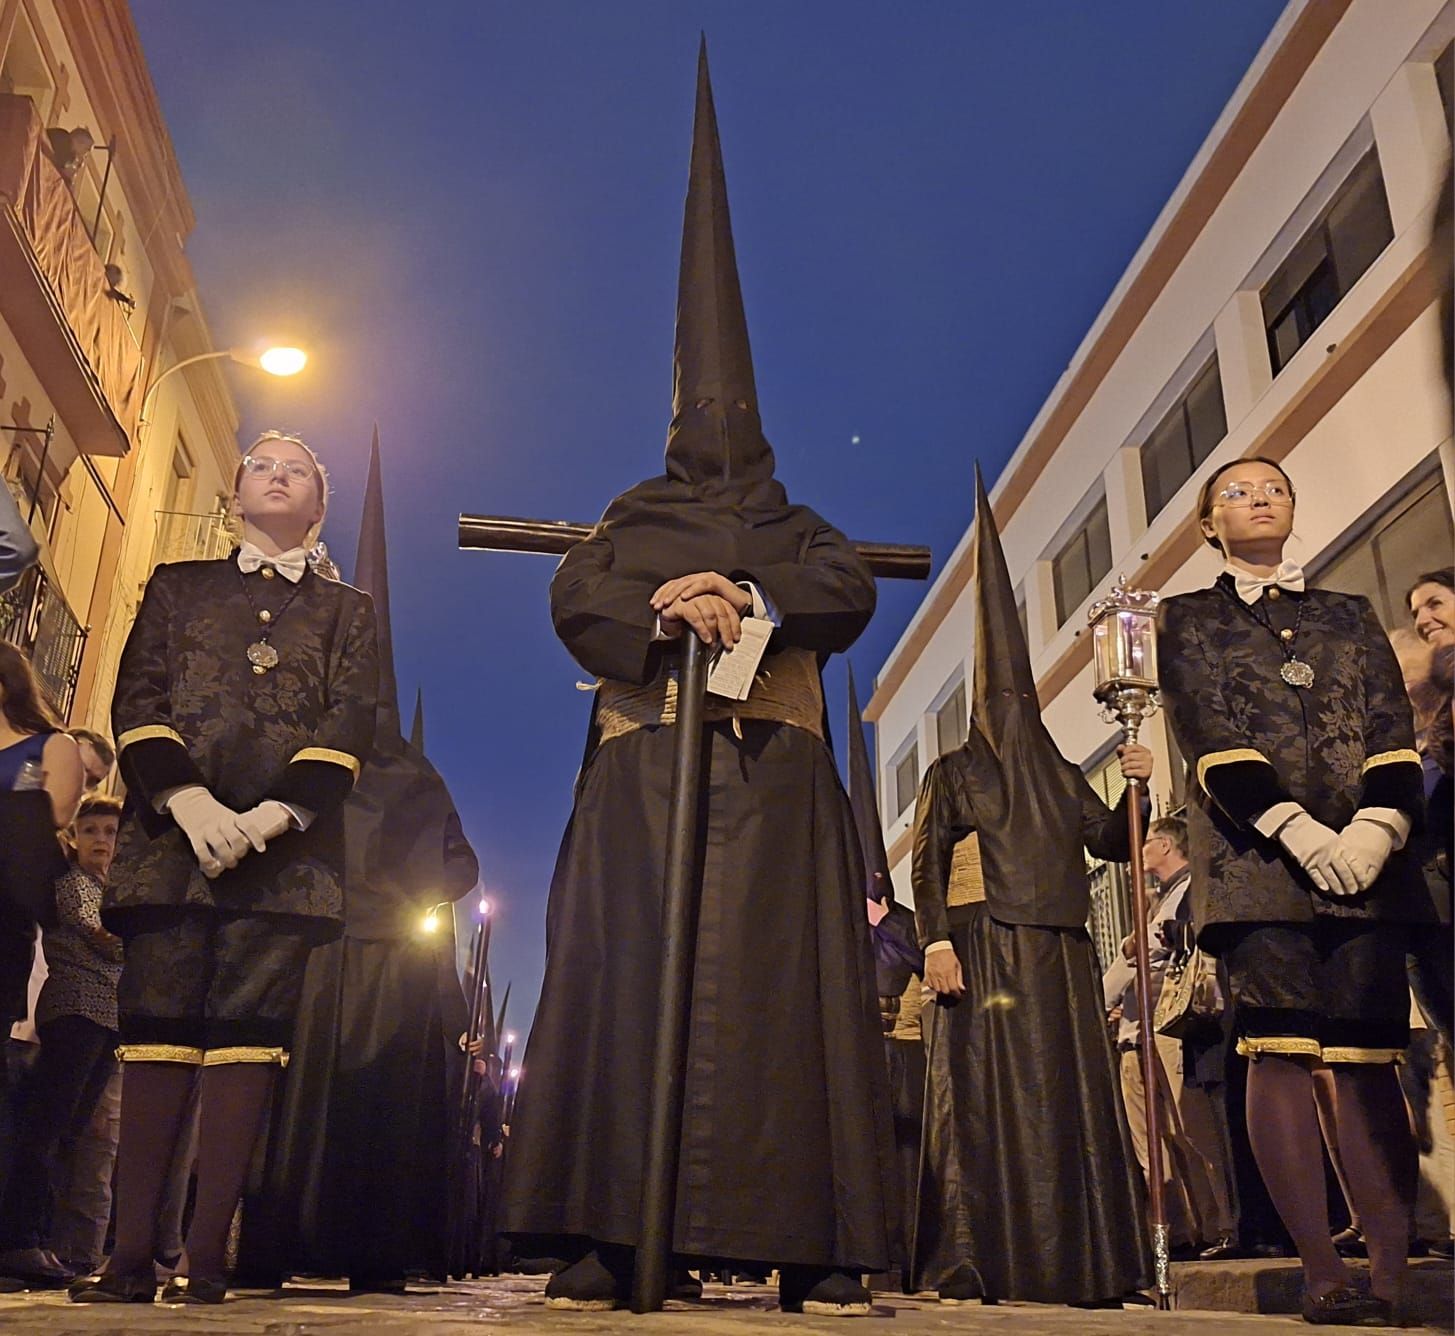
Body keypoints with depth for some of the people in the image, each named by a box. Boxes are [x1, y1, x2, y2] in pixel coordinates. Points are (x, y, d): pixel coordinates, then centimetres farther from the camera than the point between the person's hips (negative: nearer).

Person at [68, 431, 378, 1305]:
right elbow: (137, 698, 9)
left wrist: (274, 815, -12)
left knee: (247, 1032, -6)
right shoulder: (177, 587, 22)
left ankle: (206, 1255, -5)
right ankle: (132, 1252, -2)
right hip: (171, 833, 1)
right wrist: (188, 798, -10)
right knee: (158, 1025, -4)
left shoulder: (349, 610, 19)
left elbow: (351, 723, 4)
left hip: (287, 841, -1)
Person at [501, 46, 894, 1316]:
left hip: (774, 766, 1)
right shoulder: (631, 520, 22)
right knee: (624, 975, -10)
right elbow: (575, 600, 3)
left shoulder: (798, 528, 22)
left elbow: (853, 590, 1)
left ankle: (812, 1246, -7)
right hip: (648, 760, 0)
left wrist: (742, 591, -14)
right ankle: (603, 1239, -10)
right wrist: (669, 616, -16)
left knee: (783, 983, -7)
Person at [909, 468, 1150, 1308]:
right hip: (983, 945, -5)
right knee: (981, 1091, -9)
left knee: (1073, 1094, 0)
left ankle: (1081, 1262, 4)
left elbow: (1113, 841, 14)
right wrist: (937, 941, -15)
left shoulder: (1063, 776, 22)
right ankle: (970, 1266, -8)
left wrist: (1137, 787, -4)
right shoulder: (952, 774, 9)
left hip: (1059, 951, 5)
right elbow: (927, 864, -1)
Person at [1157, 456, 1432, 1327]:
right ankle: (1324, 1273, -9)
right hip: (1257, 852, -2)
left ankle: (1394, 1275, -4)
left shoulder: (1351, 614, 22)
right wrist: (1296, 827, -14)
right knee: (1282, 1050, -9)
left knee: (1368, 1057, -4)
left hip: (1365, 850, 2)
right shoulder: (1189, 619, 14)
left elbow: (1393, 731, 9)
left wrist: (1378, 824, -10)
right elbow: (1208, 738, 0)